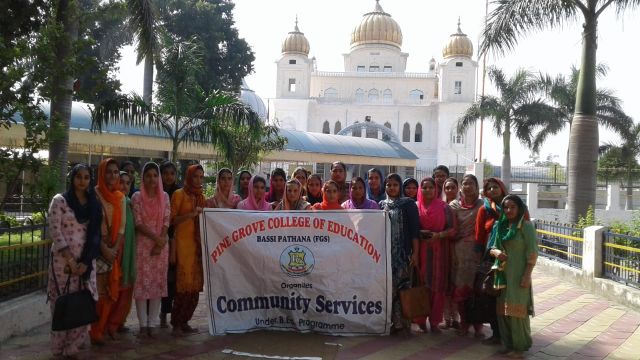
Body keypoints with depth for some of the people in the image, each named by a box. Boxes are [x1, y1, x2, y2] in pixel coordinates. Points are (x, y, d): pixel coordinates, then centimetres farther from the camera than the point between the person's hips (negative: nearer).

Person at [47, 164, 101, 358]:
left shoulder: (93, 203, 10)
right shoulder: (60, 200, -1)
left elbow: (95, 234, 6)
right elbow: (54, 231, -9)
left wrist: (86, 261, -5)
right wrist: (70, 260, -13)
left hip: (86, 260, 3)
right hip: (63, 259, -3)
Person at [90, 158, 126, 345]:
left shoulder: (120, 197, 8)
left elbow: (122, 225, 5)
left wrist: (115, 248, -7)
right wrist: (104, 248, -16)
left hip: (114, 248, 5)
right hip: (97, 247, -5)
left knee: (112, 288, 7)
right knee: (98, 289, -3)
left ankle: (107, 326, 20)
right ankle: (96, 331, 8)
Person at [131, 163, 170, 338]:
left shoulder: (164, 197, 7)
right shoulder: (137, 197, 1)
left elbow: (166, 222, 2)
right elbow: (138, 223, -6)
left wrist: (161, 242, -10)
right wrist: (155, 238, -14)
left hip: (161, 245, 2)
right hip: (143, 245, -2)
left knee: (158, 283, 3)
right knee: (142, 283, -1)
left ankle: (152, 324, 11)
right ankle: (143, 324, 8)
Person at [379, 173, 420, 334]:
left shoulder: (408, 204, 1)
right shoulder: (381, 205, 12)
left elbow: (414, 229, -4)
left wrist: (415, 251, -10)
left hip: (402, 253, -4)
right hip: (385, 252, 4)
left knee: (401, 286, -7)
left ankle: (404, 322, 4)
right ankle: (394, 322, 13)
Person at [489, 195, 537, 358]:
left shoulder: (526, 226, -8)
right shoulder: (500, 226, 10)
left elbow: (532, 253, -11)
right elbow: (492, 247, 13)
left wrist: (527, 275, -16)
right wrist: (496, 252, -11)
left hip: (518, 274, -6)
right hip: (502, 274, 6)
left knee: (516, 309, -1)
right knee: (502, 309, 9)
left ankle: (520, 346, 12)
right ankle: (508, 344, 22)